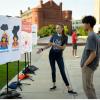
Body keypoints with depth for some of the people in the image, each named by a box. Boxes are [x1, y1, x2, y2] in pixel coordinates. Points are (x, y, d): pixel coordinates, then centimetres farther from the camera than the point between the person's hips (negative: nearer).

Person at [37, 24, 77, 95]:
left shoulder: (65, 37, -8)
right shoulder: (54, 36, 0)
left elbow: (63, 47, -17)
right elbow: (49, 45, 7)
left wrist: (55, 45, -29)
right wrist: (42, 49, -3)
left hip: (59, 55, -3)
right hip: (52, 54, 3)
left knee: (62, 72, -6)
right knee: (53, 70, 11)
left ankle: (69, 89, -3)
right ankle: (54, 85, 26)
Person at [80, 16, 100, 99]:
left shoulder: (91, 36, -20)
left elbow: (93, 54, -25)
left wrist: (85, 64, -16)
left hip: (88, 66, -10)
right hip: (90, 65, 10)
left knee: (87, 87, -1)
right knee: (90, 86, 19)